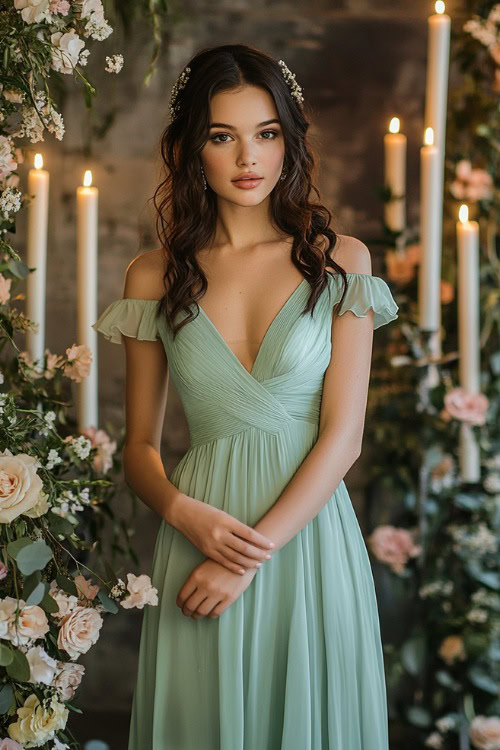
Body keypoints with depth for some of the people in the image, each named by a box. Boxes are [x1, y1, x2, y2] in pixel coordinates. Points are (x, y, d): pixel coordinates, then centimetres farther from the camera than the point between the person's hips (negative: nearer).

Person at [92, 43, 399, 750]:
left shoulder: (340, 260, 0)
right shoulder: (155, 277, 4)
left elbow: (343, 435, -6)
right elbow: (140, 446, 8)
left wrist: (251, 555, -14)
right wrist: (183, 511, -13)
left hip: (310, 529, -1)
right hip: (201, 533, 1)